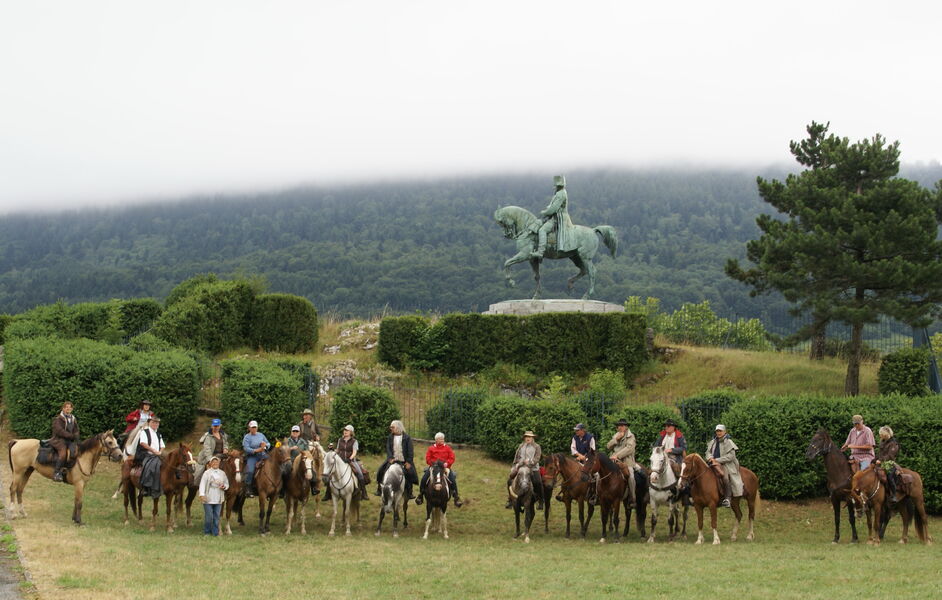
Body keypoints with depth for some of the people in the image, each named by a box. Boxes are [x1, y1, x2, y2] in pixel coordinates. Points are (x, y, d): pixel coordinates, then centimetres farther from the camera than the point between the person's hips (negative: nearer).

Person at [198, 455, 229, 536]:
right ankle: (207, 532, 12)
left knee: (216, 516, 6)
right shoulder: (207, 473, -3)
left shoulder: (222, 473, 9)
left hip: (218, 499, 4)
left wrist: (224, 487, -8)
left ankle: (215, 532, 14)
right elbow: (202, 484, -9)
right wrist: (202, 494, -19)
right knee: (208, 516, -1)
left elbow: (227, 484, 15)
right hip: (208, 499, -4)